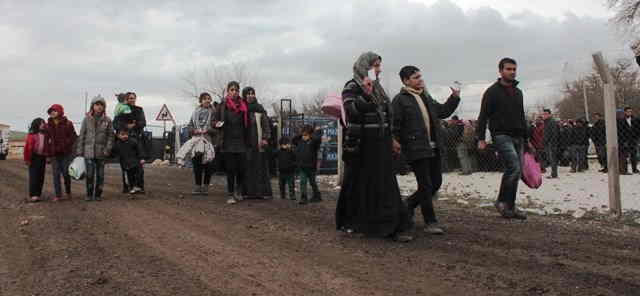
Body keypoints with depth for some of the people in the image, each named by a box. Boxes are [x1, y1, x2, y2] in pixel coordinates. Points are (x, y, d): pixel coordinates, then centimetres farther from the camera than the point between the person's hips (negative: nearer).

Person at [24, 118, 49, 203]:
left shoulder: (45, 135, 8)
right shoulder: (31, 135, -7)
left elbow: (47, 146, 13)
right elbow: (28, 147, -8)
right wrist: (27, 159, -10)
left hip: (42, 157, 5)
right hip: (34, 157, -5)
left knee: (41, 177, 6)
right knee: (34, 176, -5)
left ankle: (38, 194, 13)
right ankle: (33, 195, -2)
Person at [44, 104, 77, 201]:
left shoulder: (68, 124, -2)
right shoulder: (48, 126, 8)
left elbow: (73, 137, -2)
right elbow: (46, 139, 8)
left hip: (66, 154, -3)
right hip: (54, 154, 3)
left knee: (66, 174, 3)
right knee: (56, 175, 2)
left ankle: (68, 193, 21)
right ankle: (58, 195, 7)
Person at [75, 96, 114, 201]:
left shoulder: (107, 120, 3)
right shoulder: (87, 119, 4)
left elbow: (110, 136, 2)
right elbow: (81, 135, 5)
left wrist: (107, 149, -8)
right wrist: (79, 150, 1)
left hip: (101, 152, 0)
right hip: (88, 150, 0)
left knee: (100, 174, 6)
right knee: (89, 174, -2)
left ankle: (98, 194, 17)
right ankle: (89, 194, 10)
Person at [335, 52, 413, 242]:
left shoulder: (377, 87, 16)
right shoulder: (352, 87, -6)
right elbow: (351, 110, -22)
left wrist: (391, 141, 20)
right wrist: (365, 94, -32)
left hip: (380, 146, 7)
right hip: (362, 145, -7)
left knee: (385, 185, 2)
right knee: (357, 183, 3)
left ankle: (393, 228, 3)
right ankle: (347, 222, 18)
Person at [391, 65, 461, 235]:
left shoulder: (426, 97, 19)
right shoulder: (400, 100, -6)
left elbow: (443, 111, 27)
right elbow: (393, 124, -11)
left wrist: (454, 97, 16)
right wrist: (395, 142, -20)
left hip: (433, 148, 8)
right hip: (416, 149, -8)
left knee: (436, 182, 12)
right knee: (425, 186, -4)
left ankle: (409, 204, 31)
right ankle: (430, 223, 6)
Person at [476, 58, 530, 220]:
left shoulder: (518, 92, 18)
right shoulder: (492, 91, -2)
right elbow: (483, 116, -6)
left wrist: (526, 137, 21)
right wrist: (481, 138, -13)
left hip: (517, 137, 7)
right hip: (501, 135, -7)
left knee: (516, 171, 4)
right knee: (514, 167, -20)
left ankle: (510, 206, 12)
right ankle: (502, 201, -7)